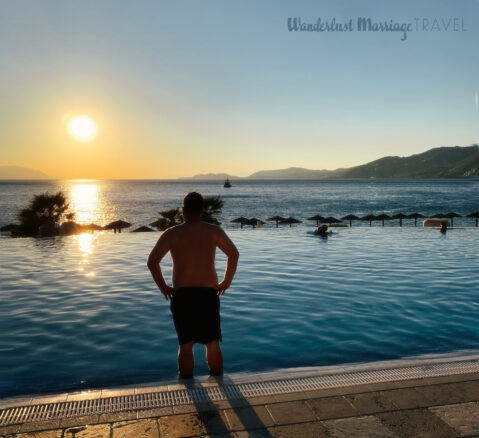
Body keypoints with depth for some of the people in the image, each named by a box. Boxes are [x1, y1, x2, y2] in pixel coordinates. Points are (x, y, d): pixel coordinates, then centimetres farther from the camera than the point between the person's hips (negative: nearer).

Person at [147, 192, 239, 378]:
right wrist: (226, 282, 1)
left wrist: (163, 287, 1)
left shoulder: (171, 233, -1)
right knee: (213, 343, 14)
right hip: (209, 293, 1)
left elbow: (152, 261, -9)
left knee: (185, 344, 9)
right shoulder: (214, 231, 2)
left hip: (181, 295, -1)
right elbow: (234, 254, -8)